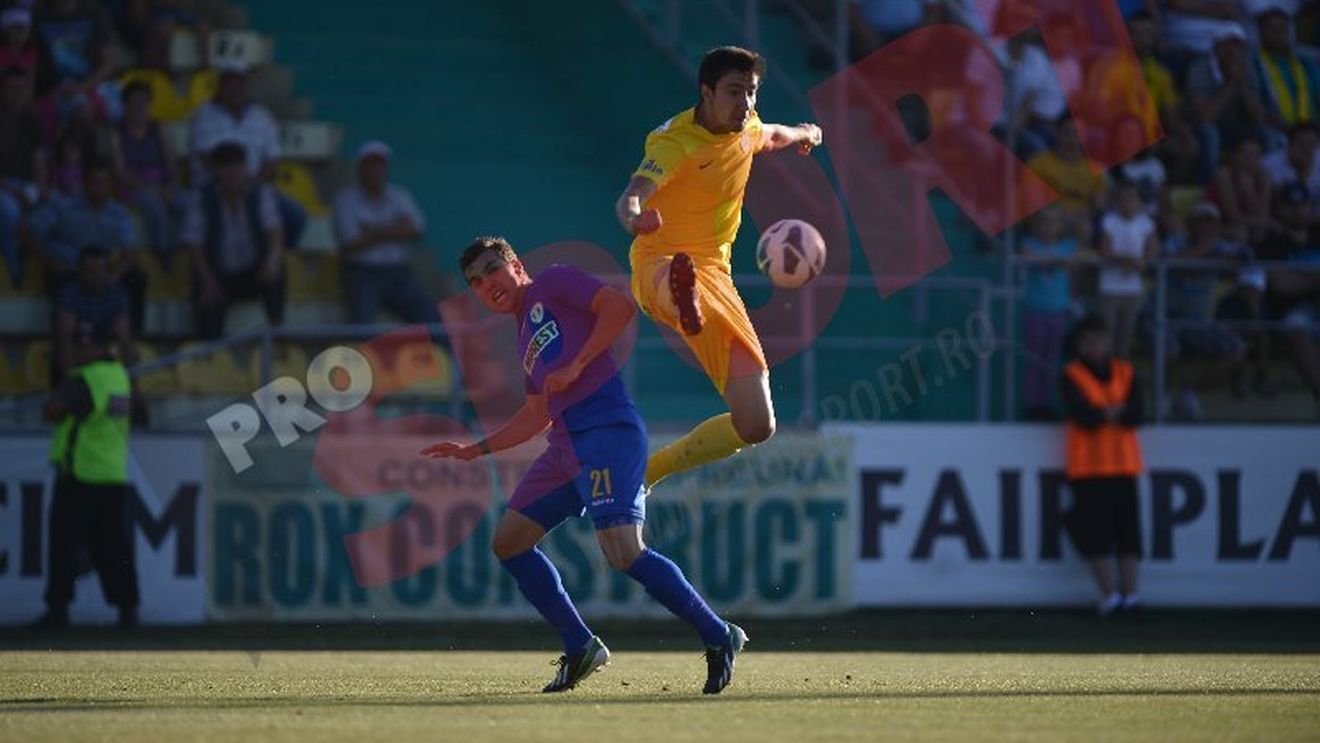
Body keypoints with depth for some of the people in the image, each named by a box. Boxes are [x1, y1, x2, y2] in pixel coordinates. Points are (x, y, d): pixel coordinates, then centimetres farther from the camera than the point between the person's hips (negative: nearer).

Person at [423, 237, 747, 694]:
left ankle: (718, 638, -10)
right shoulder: (526, 339, 28)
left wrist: (576, 366, -13)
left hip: (606, 431, -10)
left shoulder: (551, 285, 6)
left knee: (624, 553, -21)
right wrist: (476, 450, 34)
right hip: (566, 446, 10)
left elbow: (619, 306, -9)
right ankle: (580, 647, 11)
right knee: (509, 541, 6)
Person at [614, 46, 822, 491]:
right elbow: (632, 196, -35)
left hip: (714, 273, 7)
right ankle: (683, 300, -89)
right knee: (674, 276, -49)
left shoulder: (747, 130, 8)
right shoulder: (675, 141, -15)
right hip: (659, 265, -7)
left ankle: (649, 471, 20)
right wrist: (634, 217, -56)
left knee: (757, 426, 0)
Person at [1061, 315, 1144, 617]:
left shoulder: (1124, 373, 10)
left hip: (1123, 462, 2)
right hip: (1087, 464, -2)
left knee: (1126, 525, -2)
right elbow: (1083, 416, -13)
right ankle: (1109, 592, -5)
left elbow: (1136, 415, -5)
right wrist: (1115, 413, -3)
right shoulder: (1071, 376, 2)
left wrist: (1101, 414, -13)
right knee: (1094, 527, -6)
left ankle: (1130, 590, -2)